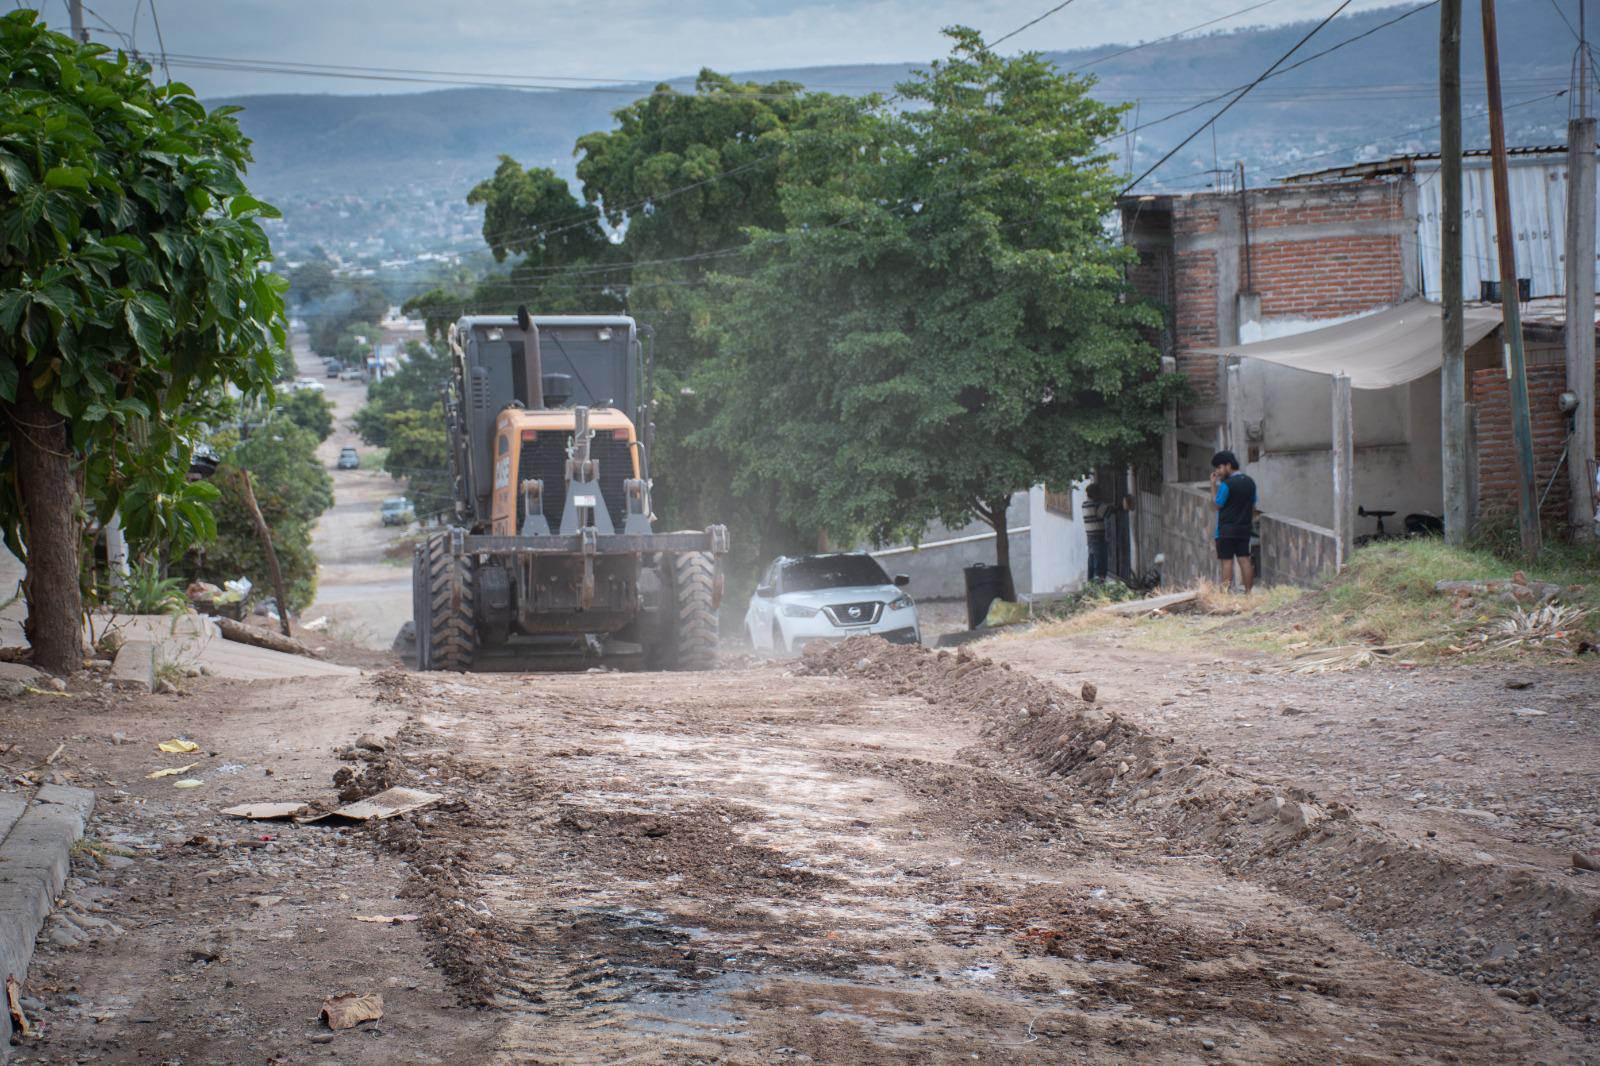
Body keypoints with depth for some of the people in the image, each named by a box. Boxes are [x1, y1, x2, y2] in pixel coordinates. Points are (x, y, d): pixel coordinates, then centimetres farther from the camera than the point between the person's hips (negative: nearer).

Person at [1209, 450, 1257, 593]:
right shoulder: (1250, 482, 8)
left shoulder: (1226, 484, -16)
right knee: (1245, 560, 7)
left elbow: (1216, 505, -8)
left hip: (1227, 529, -6)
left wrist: (1213, 486, -5)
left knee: (1227, 561, -3)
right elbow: (1253, 506, 14)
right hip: (1244, 528, 6)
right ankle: (1248, 592, 6)